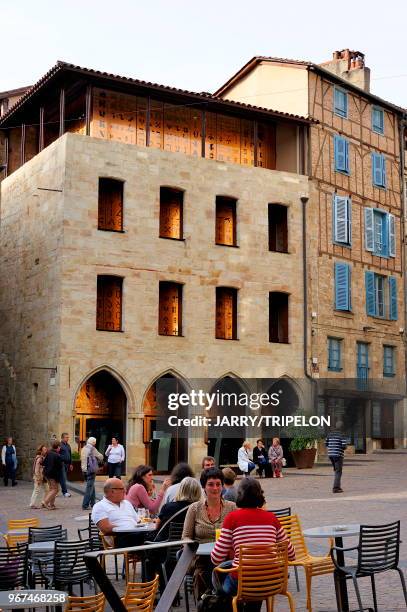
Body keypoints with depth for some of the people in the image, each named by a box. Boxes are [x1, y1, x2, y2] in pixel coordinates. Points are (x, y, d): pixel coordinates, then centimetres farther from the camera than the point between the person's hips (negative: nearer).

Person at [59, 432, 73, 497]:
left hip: (67, 464, 7)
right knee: (63, 478, -7)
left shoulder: (68, 445, 16)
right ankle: (65, 492, -8)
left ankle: (63, 490, 16)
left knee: (65, 478, 9)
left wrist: (71, 464, 19)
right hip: (62, 463, -7)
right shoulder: (60, 445, -8)